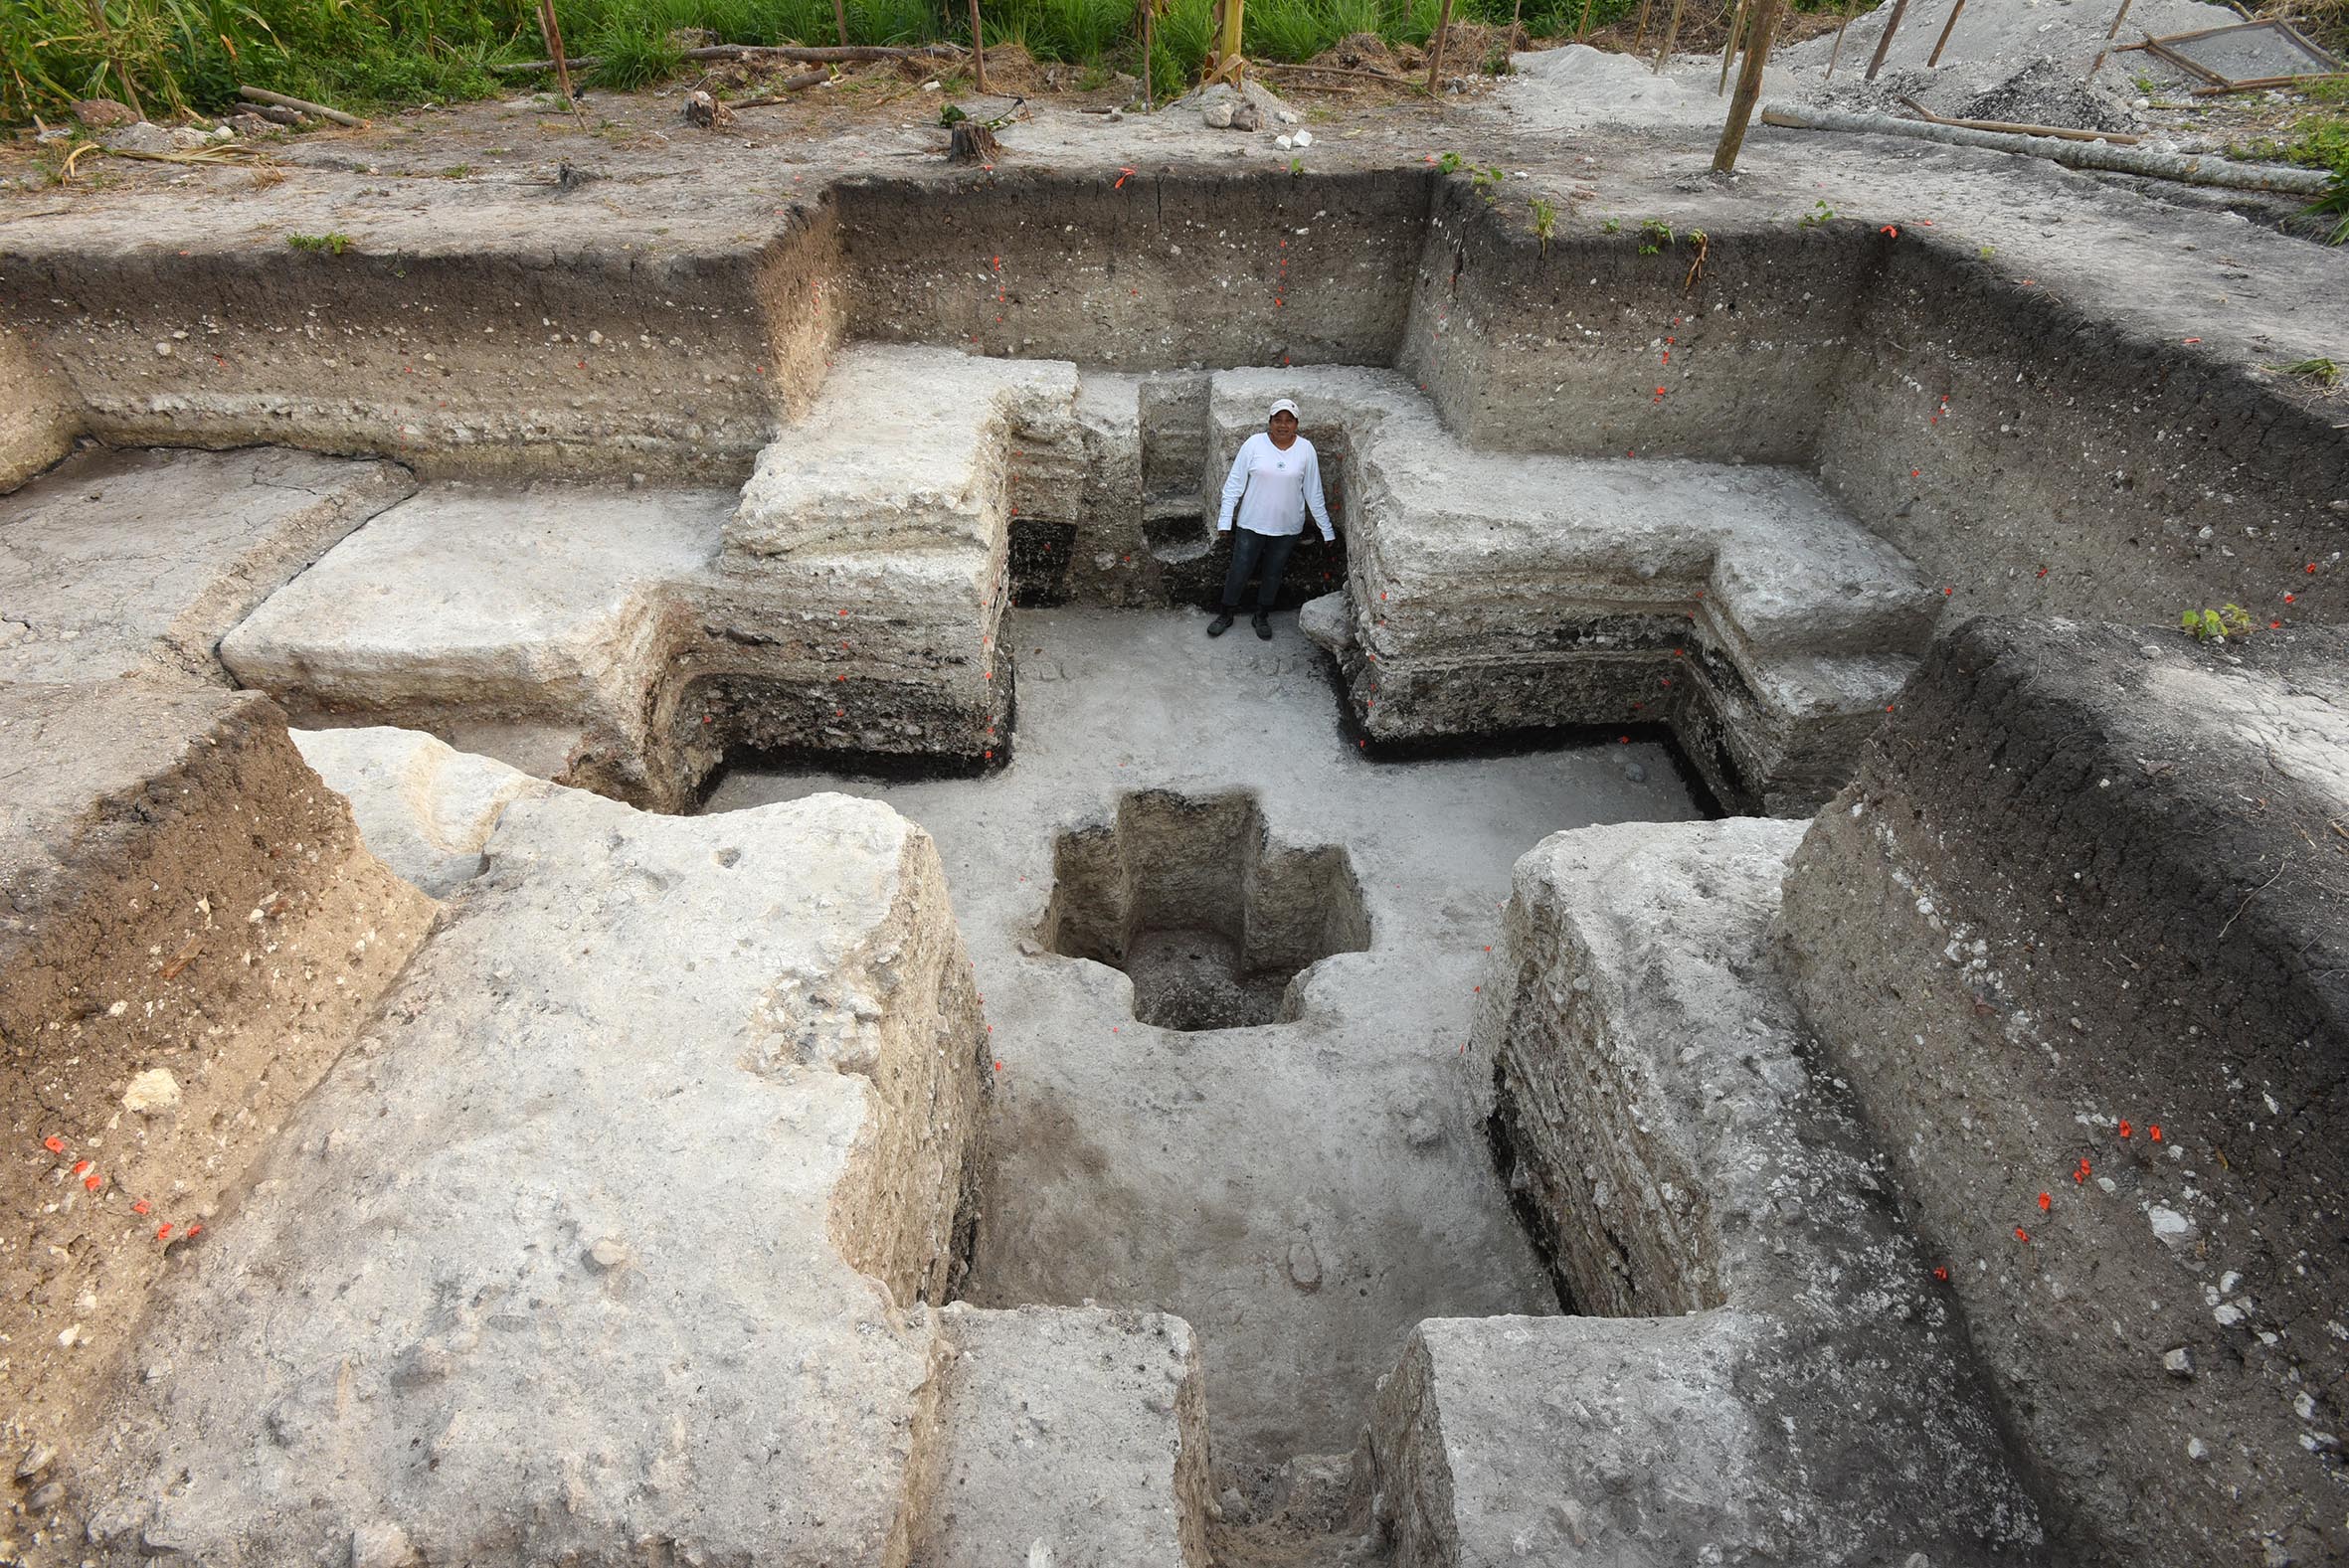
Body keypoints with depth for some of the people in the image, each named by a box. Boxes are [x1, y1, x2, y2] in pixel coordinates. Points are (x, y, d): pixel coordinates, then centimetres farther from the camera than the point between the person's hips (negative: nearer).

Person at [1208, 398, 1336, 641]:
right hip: (1252, 523, -1)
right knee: (1240, 570, 8)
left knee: (1273, 573, 15)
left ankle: (1262, 616, 35)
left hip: (1287, 527, 1)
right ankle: (1226, 614, 29)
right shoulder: (1254, 444, -12)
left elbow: (1313, 493, -1)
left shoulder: (1305, 449, -7)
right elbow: (1235, 483, -7)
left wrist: (1326, 529, 1)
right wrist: (1225, 519, -10)